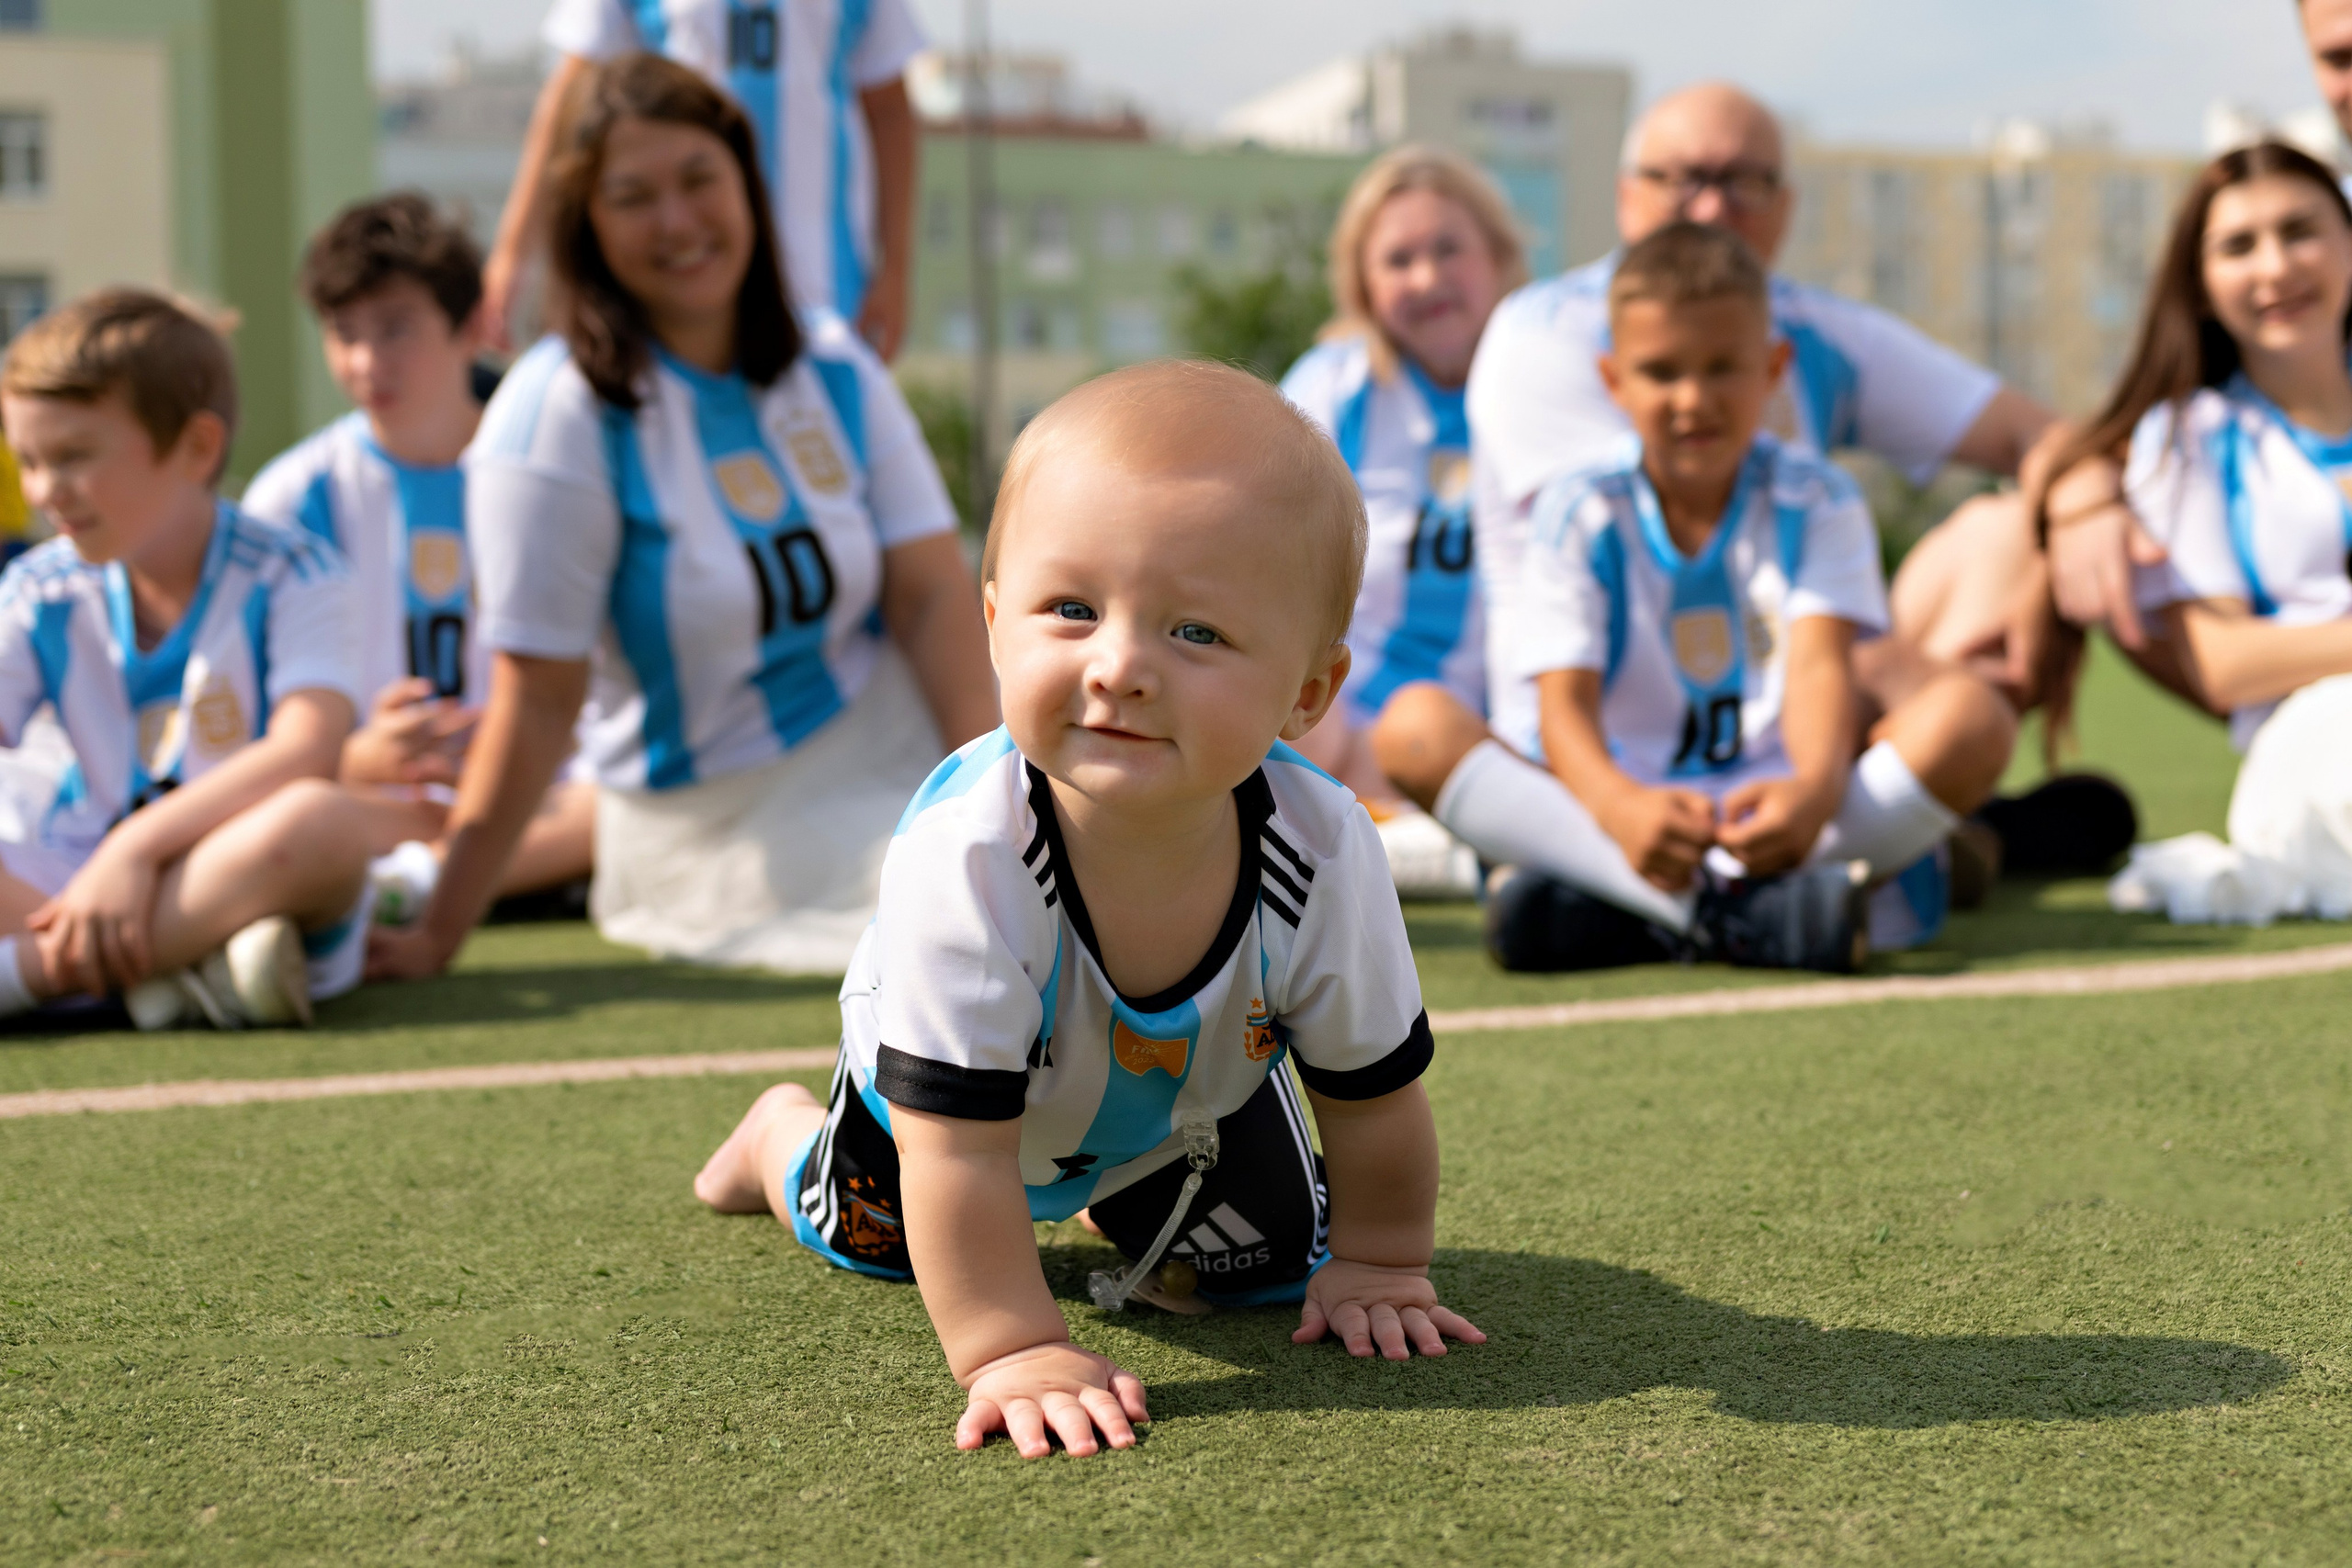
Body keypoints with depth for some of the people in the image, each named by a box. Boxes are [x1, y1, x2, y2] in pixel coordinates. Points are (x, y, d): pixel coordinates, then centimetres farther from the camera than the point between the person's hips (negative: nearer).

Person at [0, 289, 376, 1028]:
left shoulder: (289, 577, -7)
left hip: (240, 880, -4)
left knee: (320, 818, -39)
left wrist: (138, 846, -32)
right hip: (81, 875, 4)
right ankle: (171, 975, -34)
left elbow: (306, 750, -22)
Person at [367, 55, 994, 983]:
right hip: (720, 818, -5)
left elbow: (931, 595, -6)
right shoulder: (559, 417, -14)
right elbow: (537, 700, -14)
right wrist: (437, 936, -16)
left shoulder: (834, 371, 2)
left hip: (893, 737, 5)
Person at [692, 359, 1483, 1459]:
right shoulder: (965, 857, -48)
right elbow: (957, 1156, -42)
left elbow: (1373, 1095, -19)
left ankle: (1122, 1198, 38)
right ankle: (785, 1133, 54)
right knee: (865, 1238, 20)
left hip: (1195, 1091, 2)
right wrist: (1012, 1351, -43)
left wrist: (1374, 1266, -11)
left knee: (1274, 1256, 8)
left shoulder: (1323, 853, -39)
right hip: (956, 1084, -1)